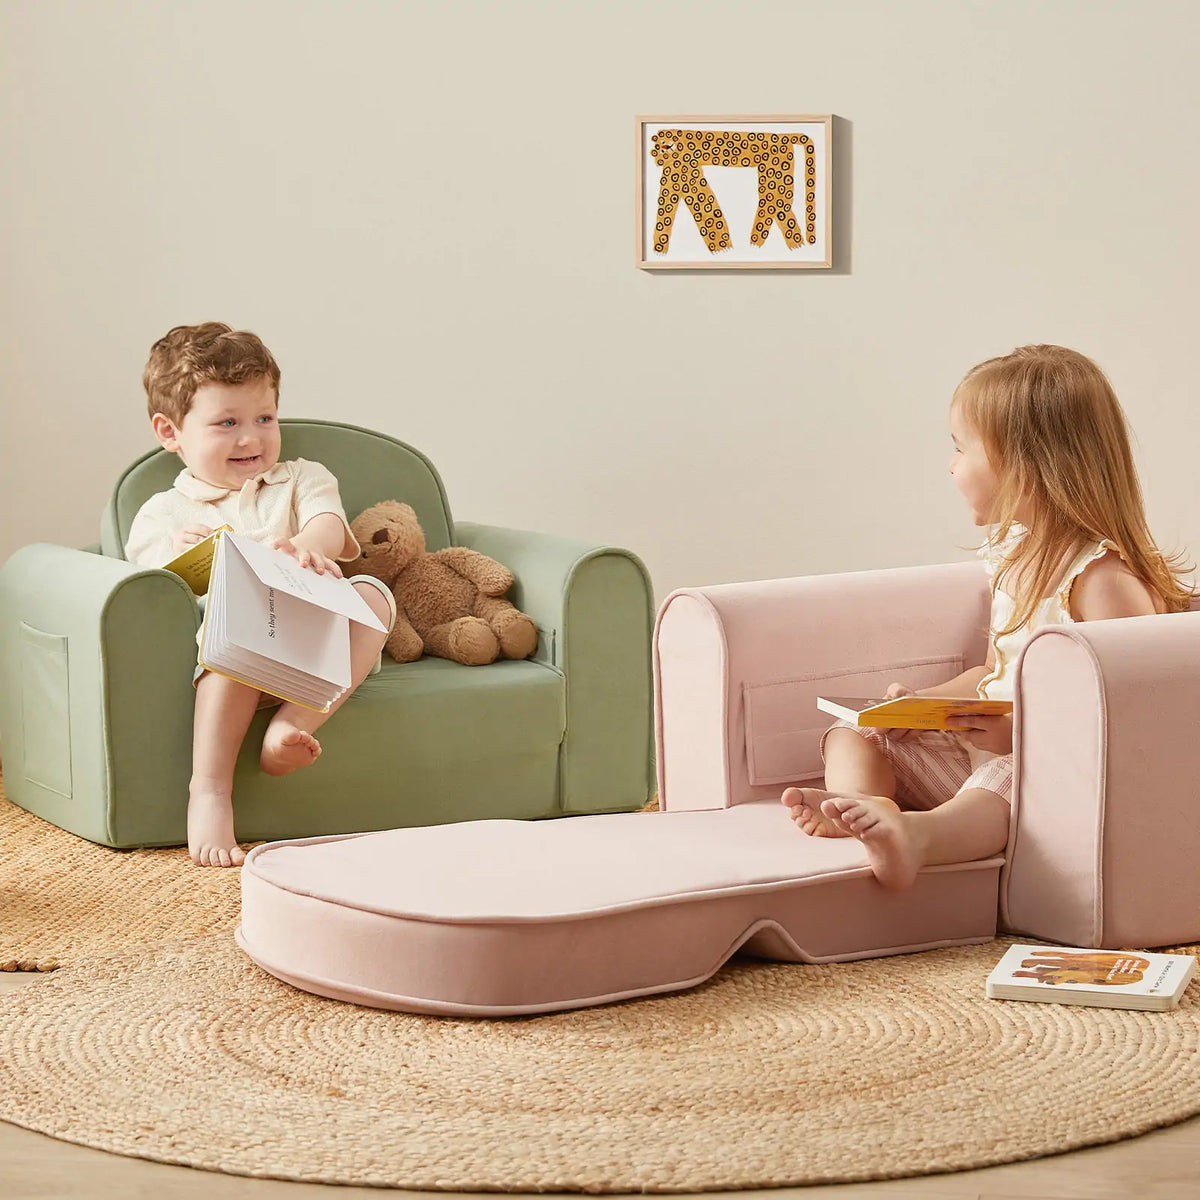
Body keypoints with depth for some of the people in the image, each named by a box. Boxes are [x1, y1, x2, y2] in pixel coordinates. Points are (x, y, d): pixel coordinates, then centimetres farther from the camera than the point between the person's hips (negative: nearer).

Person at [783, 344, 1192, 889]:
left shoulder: (1102, 578, -15)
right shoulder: (1011, 556, 15)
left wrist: (1022, 731, -27)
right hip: (977, 754, 10)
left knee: (1006, 779, -41)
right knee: (851, 734, 2)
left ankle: (918, 834, -68)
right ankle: (862, 801, -31)